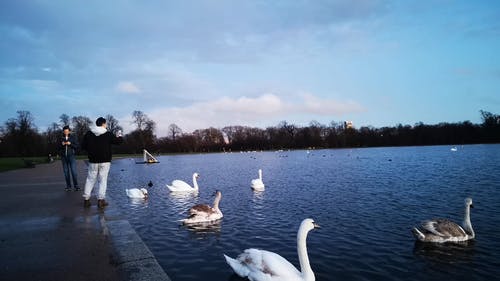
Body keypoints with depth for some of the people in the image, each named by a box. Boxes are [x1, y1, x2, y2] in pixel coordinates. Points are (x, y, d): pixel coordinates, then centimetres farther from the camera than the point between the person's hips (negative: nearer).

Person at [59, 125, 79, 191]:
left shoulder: (73, 138, 4)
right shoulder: (61, 138, 10)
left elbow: (77, 146, 1)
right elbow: (58, 148, 13)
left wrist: (70, 144, -14)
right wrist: (62, 144, -6)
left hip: (71, 156, -3)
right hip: (64, 157, 3)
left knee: (73, 171, -9)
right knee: (66, 172, 3)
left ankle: (76, 186, -3)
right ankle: (68, 186, 9)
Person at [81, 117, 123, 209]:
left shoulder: (88, 134, 1)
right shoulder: (108, 134, -7)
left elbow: (83, 146, 2)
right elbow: (119, 141, 1)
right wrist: (119, 136, 23)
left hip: (93, 161, 3)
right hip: (105, 161, -2)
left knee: (90, 180, 11)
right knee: (103, 180, 3)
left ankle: (86, 199, 12)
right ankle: (101, 200, 0)